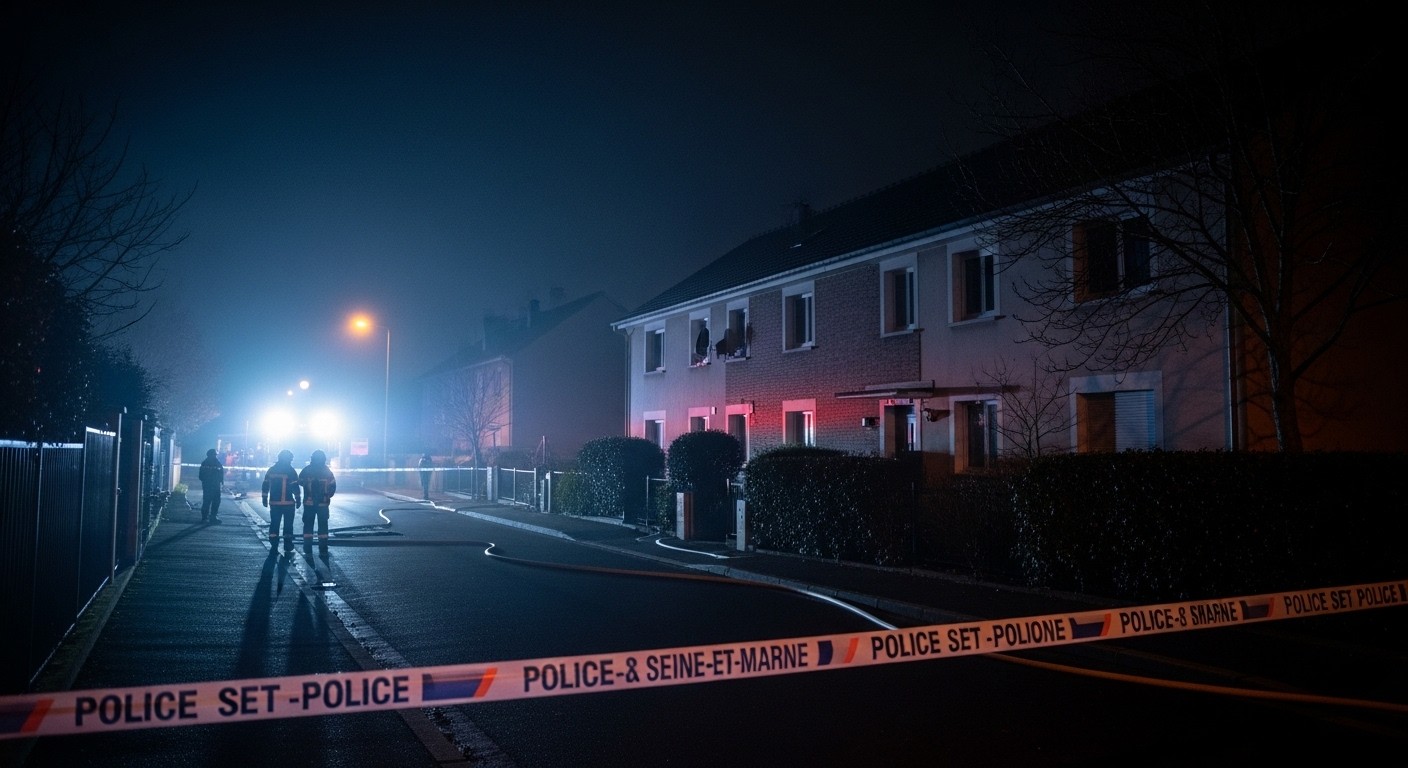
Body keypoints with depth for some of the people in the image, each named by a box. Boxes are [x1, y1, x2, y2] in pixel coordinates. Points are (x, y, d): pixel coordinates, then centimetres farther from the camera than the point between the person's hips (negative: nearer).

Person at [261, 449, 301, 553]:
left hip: (274, 502, 4)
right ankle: (288, 546, 5)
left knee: (274, 524, 9)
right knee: (288, 524, 4)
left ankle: (274, 546, 6)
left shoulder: (271, 470, 8)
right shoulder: (291, 471, -6)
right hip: (288, 503, -4)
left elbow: (265, 486, 11)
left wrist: (265, 499, 17)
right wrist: (298, 499, -1)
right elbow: (295, 487, -9)